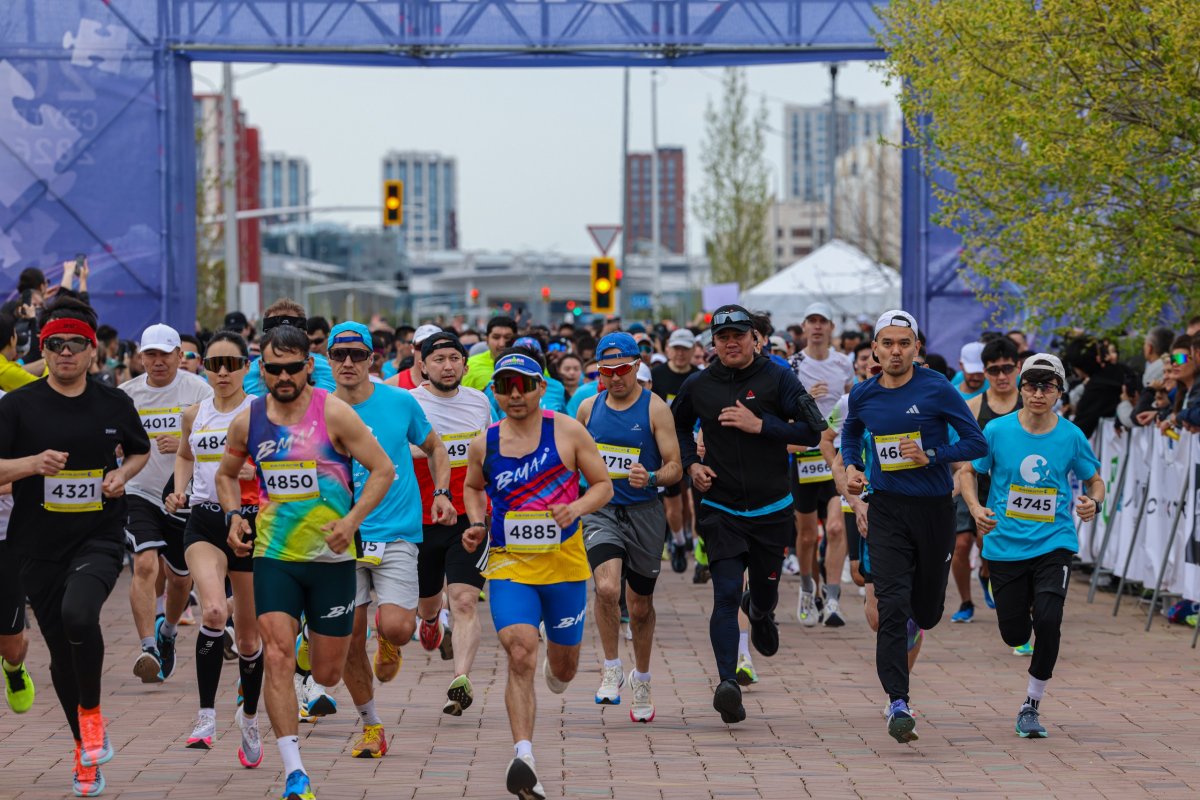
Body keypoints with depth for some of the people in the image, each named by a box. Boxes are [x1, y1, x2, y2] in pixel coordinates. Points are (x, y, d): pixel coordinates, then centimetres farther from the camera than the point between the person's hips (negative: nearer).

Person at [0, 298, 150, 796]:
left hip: (99, 539, -1)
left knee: (78, 614, -29)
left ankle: (91, 710, -5)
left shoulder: (114, 404, 4)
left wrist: (123, 474, 1)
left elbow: (140, 450, 22)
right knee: (62, 653, 7)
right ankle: (86, 748, 27)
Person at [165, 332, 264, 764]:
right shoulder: (194, 415, 8)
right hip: (204, 522, 1)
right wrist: (180, 489, 9)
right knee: (213, 611, -26)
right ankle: (206, 715, -20)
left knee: (249, 634, 10)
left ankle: (249, 717, 33)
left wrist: (256, 469, -21)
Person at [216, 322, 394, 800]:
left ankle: (314, 645, 48)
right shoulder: (248, 421, 1)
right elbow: (226, 474, 19)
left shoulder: (333, 414, -9)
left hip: (331, 558, -1)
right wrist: (234, 516, 0)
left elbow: (383, 469, -7)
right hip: (274, 557, 2)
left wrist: (352, 520, -18)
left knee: (327, 674, 7)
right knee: (277, 657, -16)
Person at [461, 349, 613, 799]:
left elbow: (603, 485, 2)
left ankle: (555, 675, 55)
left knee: (564, 665, 15)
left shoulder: (568, 432, -5)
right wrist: (476, 524, 3)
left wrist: (578, 507, -18)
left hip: (565, 564, 0)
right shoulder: (484, 443, 2)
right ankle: (524, 758, -29)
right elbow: (473, 487, 21)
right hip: (508, 565, 0)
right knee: (520, 655, -21)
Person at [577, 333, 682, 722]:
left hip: (643, 512, -1)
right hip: (600, 510, 1)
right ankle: (611, 670, -6)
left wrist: (650, 477, -29)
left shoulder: (655, 408, -6)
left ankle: (641, 680, 35)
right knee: (607, 587, -25)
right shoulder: (589, 408, 4)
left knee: (641, 605, 12)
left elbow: (674, 467, -10)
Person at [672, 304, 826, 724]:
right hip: (720, 509, 0)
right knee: (726, 594, -14)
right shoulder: (698, 386, 3)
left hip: (772, 508, 0)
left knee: (765, 590, 13)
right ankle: (727, 682, -21)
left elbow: (812, 430, -8)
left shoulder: (777, 378, -3)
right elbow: (677, 427, 23)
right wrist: (691, 464, 7)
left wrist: (760, 425, -16)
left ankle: (759, 612, 52)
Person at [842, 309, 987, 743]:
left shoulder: (937, 390, -8)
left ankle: (908, 634, 51)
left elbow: (977, 443, -6)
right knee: (892, 605, -14)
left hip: (934, 509, -1)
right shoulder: (863, 395, 3)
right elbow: (850, 432, 25)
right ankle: (898, 704, -16)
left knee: (927, 611, 12)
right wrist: (851, 466, 7)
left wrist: (932, 456, -18)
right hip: (887, 510, 1)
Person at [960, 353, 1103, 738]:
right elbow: (968, 471, 6)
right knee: (1014, 634, 5)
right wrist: (976, 508, -11)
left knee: (1047, 620, -20)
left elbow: (1095, 479, 10)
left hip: (1054, 543, -1)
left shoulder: (1071, 436, -3)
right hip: (1005, 544, 1)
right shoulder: (997, 431, -5)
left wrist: (1093, 502, -11)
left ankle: (1031, 706, -3)